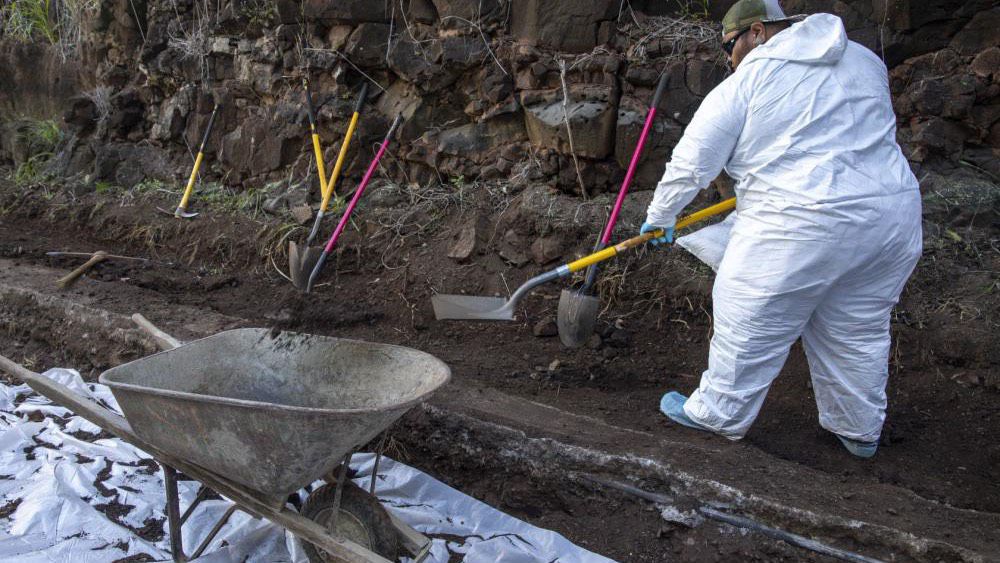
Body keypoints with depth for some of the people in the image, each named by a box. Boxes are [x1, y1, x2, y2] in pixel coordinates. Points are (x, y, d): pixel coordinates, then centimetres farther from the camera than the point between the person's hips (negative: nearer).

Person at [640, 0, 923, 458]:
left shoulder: (744, 83, -5)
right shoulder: (864, 60, 14)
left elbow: (691, 163, -2)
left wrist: (660, 217, 12)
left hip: (799, 231, -7)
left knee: (751, 329, 10)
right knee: (859, 333, 20)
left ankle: (720, 415, 25)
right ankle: (860, 431, 36)